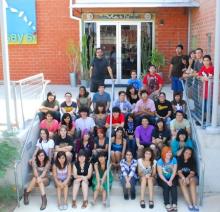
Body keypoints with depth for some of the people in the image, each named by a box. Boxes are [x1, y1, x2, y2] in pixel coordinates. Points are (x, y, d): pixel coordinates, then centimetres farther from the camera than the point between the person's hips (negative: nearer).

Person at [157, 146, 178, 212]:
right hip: (162, 179, -1)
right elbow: (160, 174, -11)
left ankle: (174, 204, -31)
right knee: (166, 186, -30)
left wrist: (170, 180, -21)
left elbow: (174, 172, -7)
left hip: (172, 178, 1)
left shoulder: (174, 160, -4)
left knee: (173, 185, -28)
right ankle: (167, 204, -29)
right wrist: (166, 181, -22)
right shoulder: (160, 161, -9)